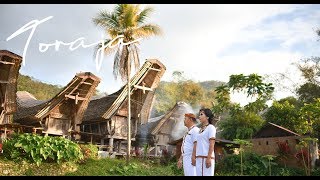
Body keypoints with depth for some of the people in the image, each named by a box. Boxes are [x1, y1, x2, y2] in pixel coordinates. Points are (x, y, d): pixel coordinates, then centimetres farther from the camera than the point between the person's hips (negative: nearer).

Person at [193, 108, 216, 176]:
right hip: (199, 158, 7)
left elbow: (212, 144, -10)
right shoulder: (200, 129, 19)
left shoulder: (211, 127, -2)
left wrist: (209, 158, -18)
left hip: (206, 157, -7)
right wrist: (194, 157, 9)